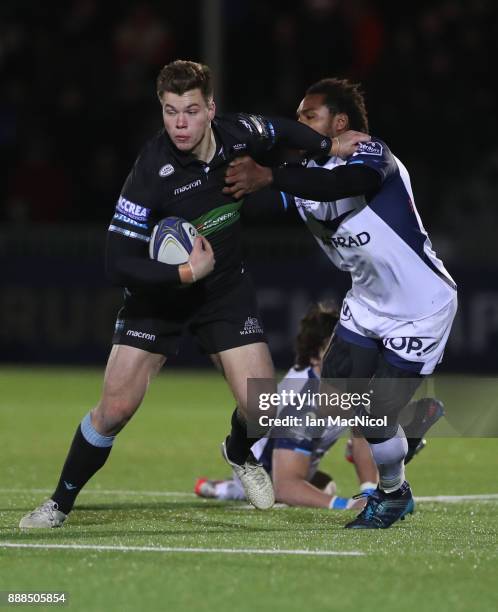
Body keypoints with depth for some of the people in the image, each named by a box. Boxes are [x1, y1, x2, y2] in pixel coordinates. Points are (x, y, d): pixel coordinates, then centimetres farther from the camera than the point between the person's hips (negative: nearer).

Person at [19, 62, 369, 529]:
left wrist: (331, 147, 5)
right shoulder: (151, 174, -29)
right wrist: (186, 273, -31)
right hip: (157, 292, -3)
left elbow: (280, 131, 11)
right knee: (116, 407, -10)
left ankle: (240, 454, 31)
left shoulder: (235, 136, -15)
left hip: (224, 287, 3)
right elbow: (119, 263, -28)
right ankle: (60, 503, 11)